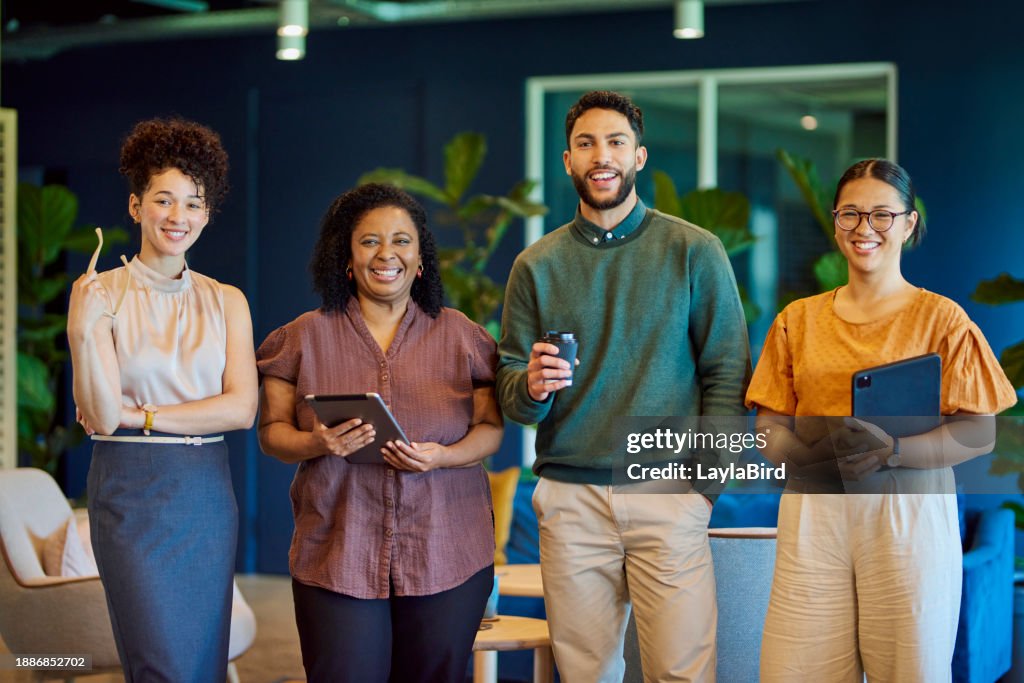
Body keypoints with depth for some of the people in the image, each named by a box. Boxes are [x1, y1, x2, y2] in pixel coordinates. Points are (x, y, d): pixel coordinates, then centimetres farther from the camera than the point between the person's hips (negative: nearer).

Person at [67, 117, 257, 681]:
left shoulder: (226, 302, 7)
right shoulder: (100, 295, -3)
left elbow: (242, 408, -4)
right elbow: (104, 416, -10)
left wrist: (139, 415, -10)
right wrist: (85, 331, -24)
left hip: (208, 496, 4)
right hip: (132, 495, -3)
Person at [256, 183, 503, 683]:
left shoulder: (461, 335, 8)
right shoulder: (305, 337, 6)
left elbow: (491, 428, 6)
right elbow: (272, 432, 7)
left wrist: (443, 456, -14)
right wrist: (317, 444, -15)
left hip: (446, 556, 1)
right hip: (338, 557, -1)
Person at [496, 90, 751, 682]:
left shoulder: (695, 251, 4)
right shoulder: (537, 266, 10)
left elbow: (727, 370, 3)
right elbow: (510, 390, 11)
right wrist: (531, 386, -13)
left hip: (669, 495, -2)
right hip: (570, 499, 2)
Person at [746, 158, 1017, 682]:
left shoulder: (940, 318, 4)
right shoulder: (797, 320, 14)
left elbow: (981, 432, -4)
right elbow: (770, 433, 9)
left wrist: (892, 451, -19)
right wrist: (821, 451, -12)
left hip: (908, 516, -2)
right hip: (812, 517, 2)